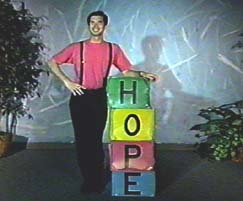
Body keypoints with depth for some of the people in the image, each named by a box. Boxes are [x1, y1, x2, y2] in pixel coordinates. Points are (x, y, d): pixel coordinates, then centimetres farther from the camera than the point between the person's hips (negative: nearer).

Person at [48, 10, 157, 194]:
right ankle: (87, 179, 16)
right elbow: (52, 62, 7)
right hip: (79, 97, 1)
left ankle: (98, 180, 14)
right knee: (82, 139, 3)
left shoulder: (113, 49, 7)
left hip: (99, 97, 0)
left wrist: (142, 74, -10)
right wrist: (67, 81, -3)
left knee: (96, 139, 0)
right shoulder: (77, 47, 4)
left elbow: (126, 71, 9)